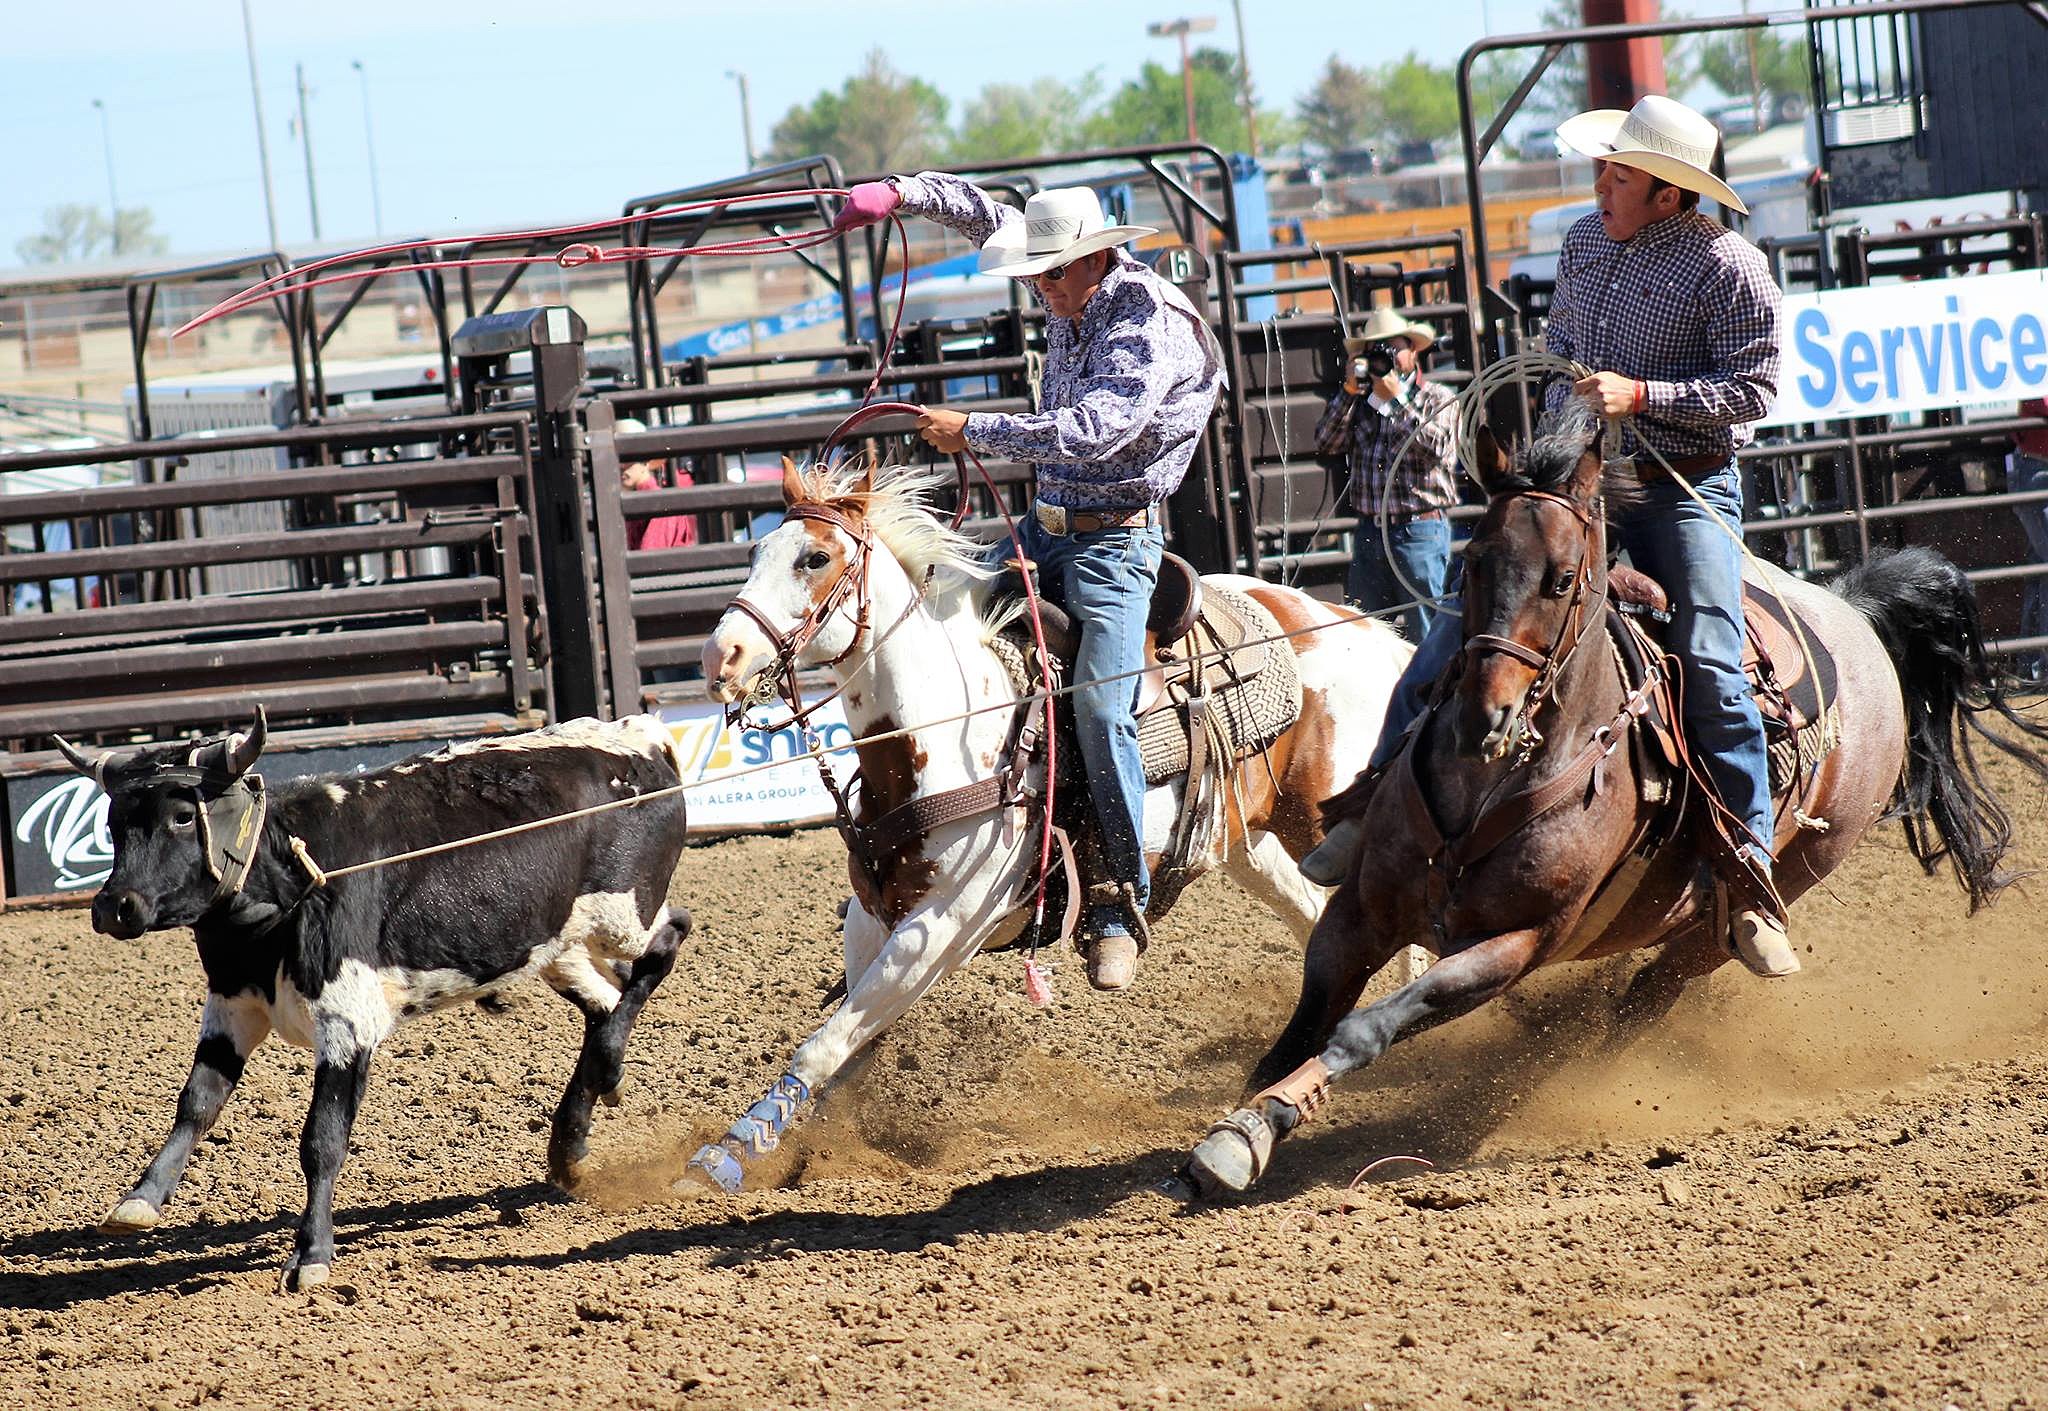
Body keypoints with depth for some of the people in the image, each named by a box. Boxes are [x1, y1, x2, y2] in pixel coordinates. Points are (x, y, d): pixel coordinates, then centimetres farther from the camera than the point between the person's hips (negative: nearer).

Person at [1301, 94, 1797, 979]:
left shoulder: (1727, 267, -12)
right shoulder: (1585, 241, 8)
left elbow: (1753, 387, -14)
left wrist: (1639, 395, -22)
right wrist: (1561, 422, 8)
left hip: (1686, 489, -5)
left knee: (1710, 670, -16)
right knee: (1461, 623, -5)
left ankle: (1750, 882, -9)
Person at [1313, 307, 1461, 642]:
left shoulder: (1438, 399, 4)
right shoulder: (1360, 402, 14)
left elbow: (1434, 447, -13)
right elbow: (1326, 444, 2)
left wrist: (1396, 399, -10)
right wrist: (1349, 391, -3)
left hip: (1419, 530, -4)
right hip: (1369, 533, 5)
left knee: (1424, 636, -4)